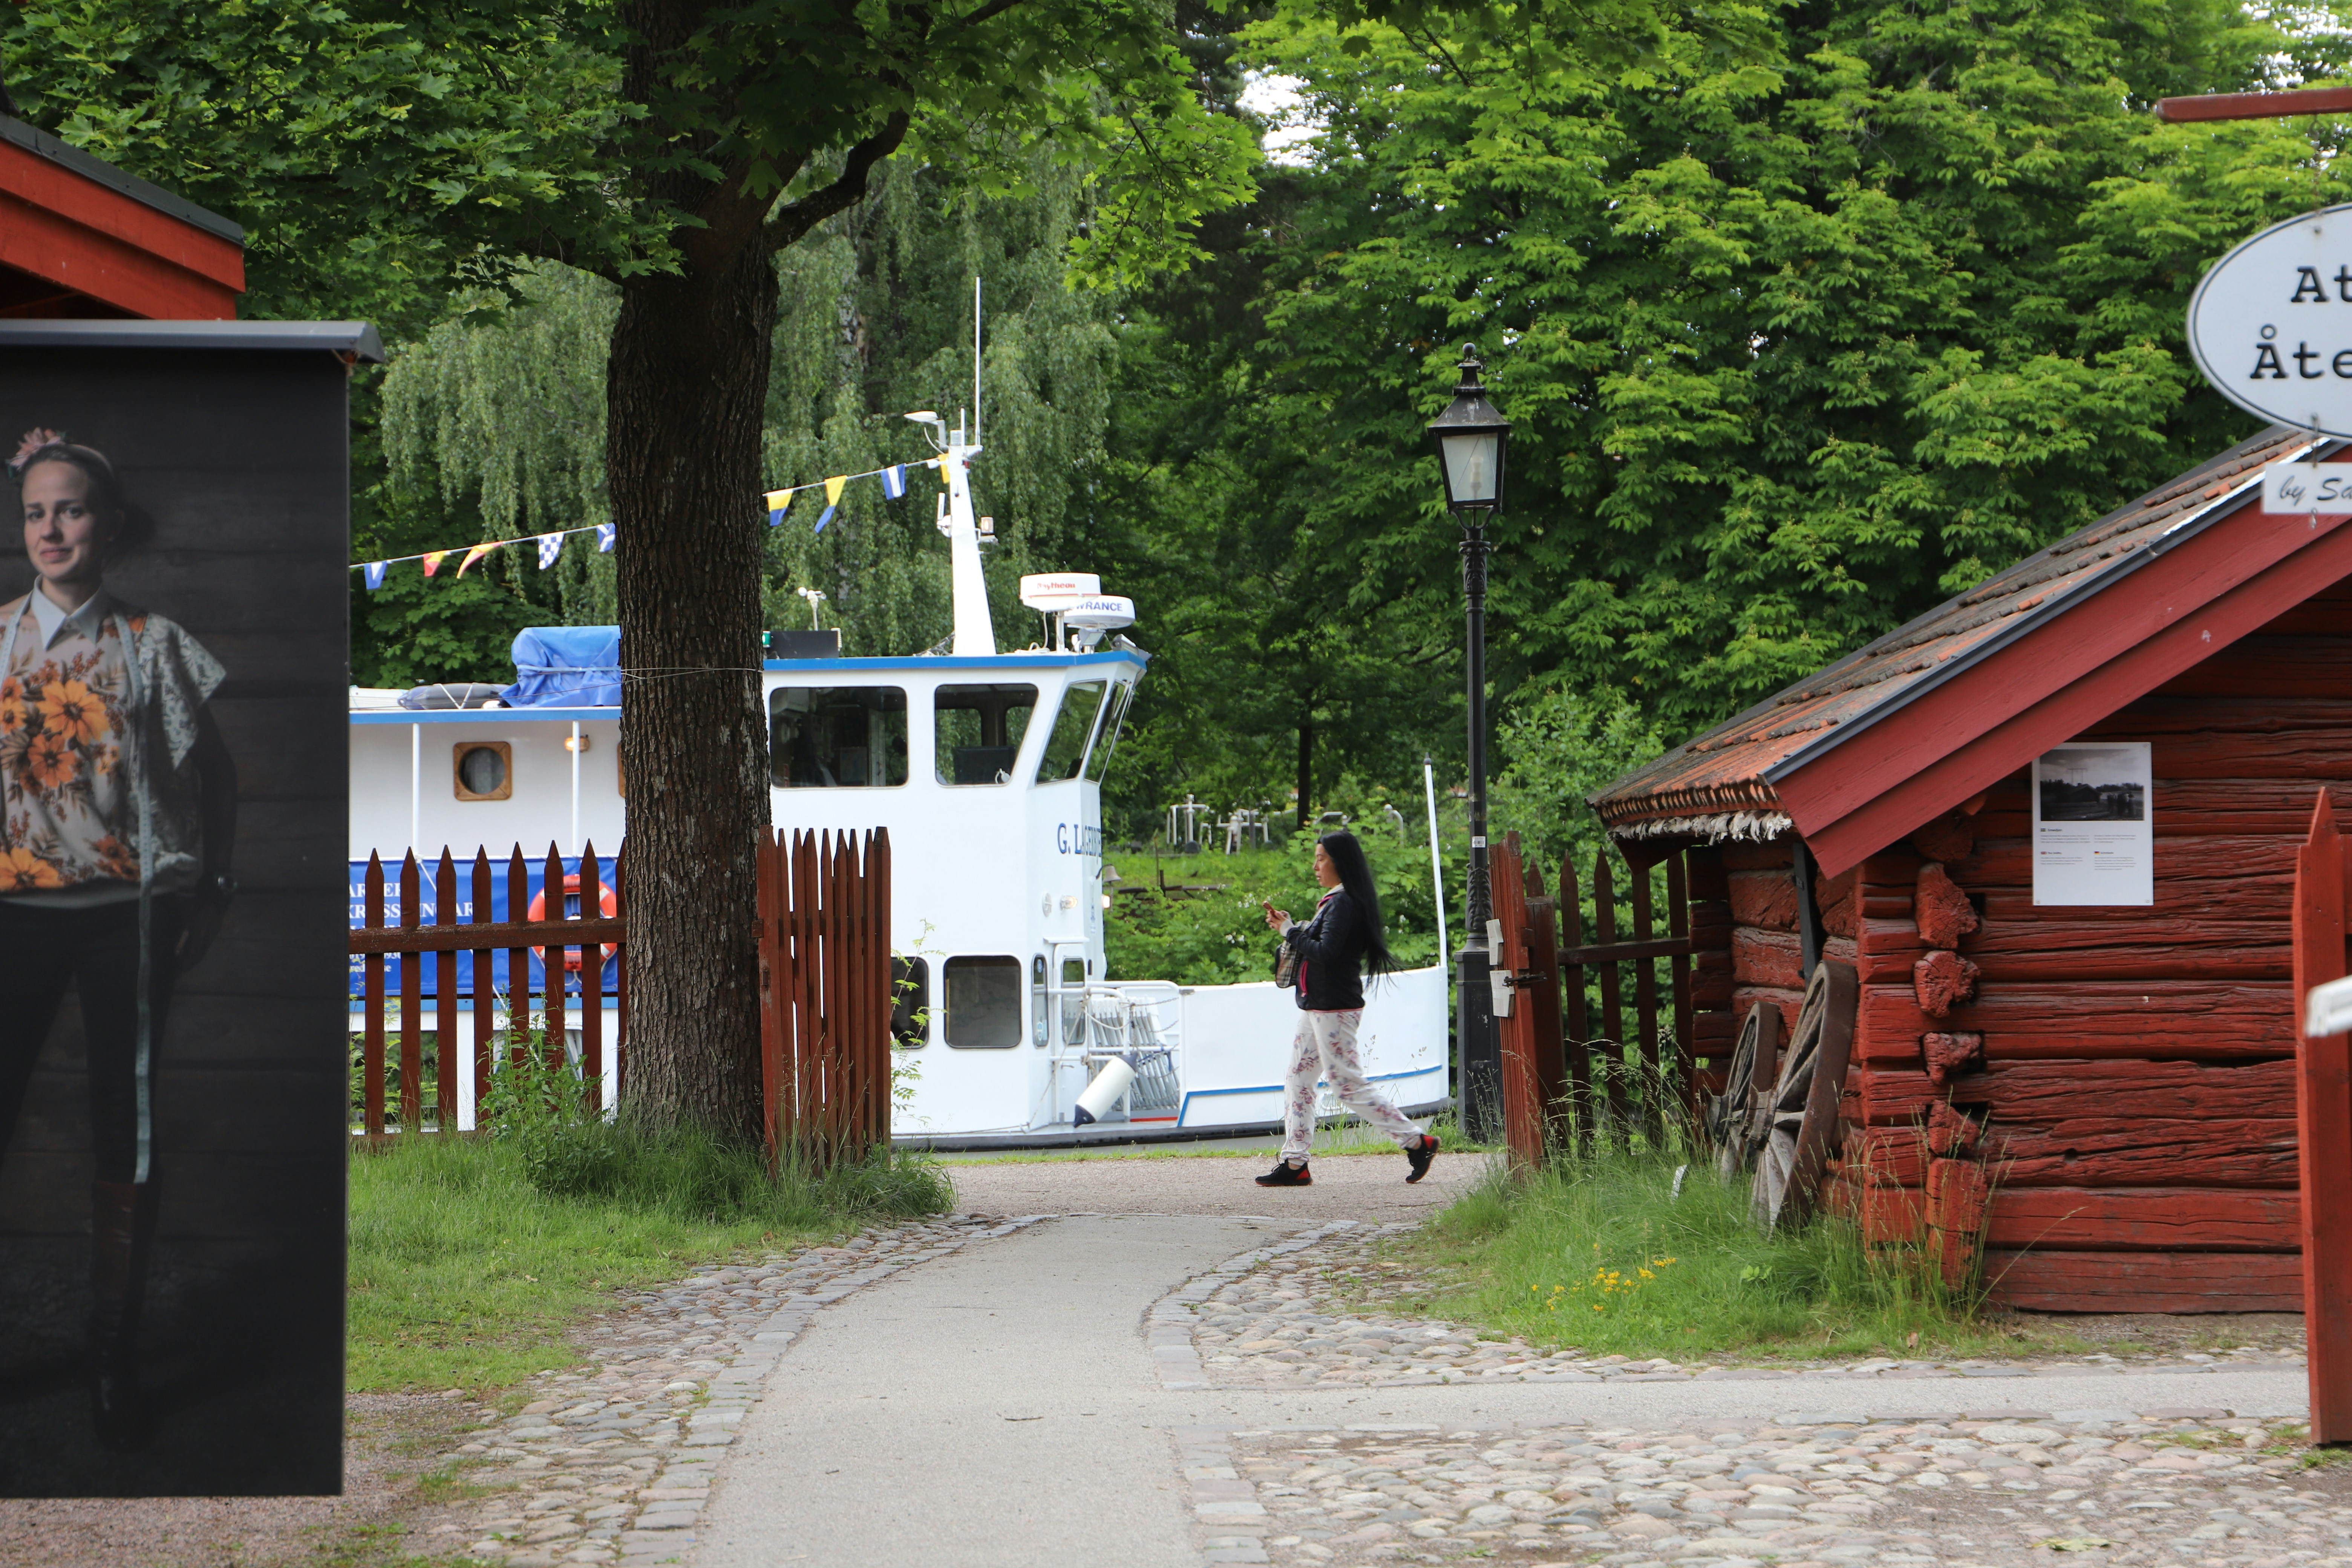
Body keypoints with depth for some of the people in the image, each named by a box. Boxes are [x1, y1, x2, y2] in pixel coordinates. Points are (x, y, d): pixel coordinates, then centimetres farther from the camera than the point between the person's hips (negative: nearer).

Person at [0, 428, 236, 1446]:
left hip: (126, 908, -1)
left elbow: (211, 771, 8)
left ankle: (115, 1360, 10)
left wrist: (212, 886, 5)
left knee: (123, 1127, 3)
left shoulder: (151, 645, 2)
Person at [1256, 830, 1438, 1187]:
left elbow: (1326, 953, -25)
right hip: (1317, 1007, 11)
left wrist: (1290, 932, -15)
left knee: (1349, 1085, -7)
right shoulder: (1335, 901, 16)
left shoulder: (1343, 903, -16)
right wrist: (1291, 929, 6)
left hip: (1335, 1009, -11)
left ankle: (1416, 1142, -1)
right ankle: (1294, 1164, 10)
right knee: (1297, 1080, 9)